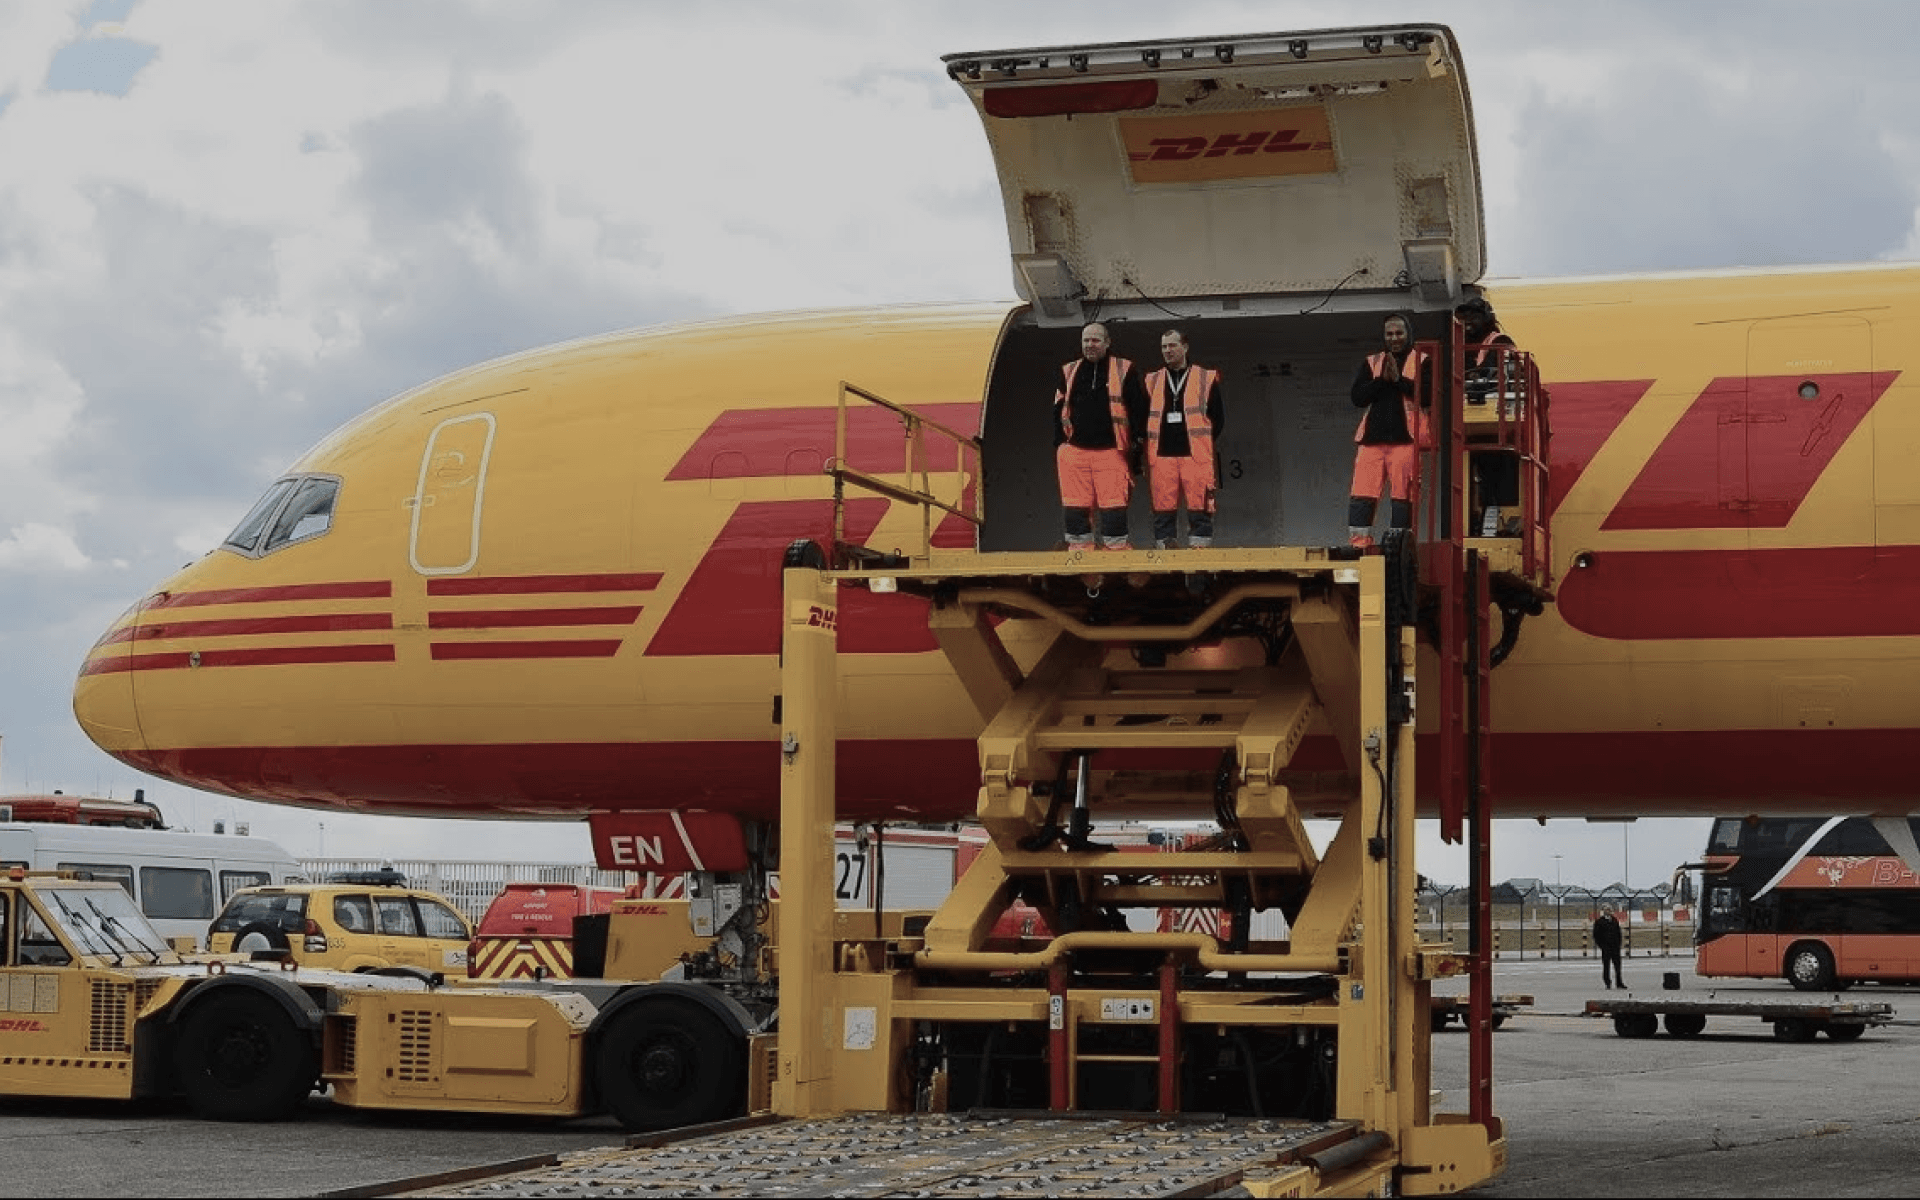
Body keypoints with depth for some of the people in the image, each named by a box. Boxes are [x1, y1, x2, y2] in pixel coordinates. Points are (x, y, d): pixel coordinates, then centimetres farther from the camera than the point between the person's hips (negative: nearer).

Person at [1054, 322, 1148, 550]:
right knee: (1074, 509, 1)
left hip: (1111, 452, -3)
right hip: (1074, 452, 3)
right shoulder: (1068, 372, 13)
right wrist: (1057, 446, 10)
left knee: (1113, 509, -5)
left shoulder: (1124, 371, 4)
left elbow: (1139, 409, 4)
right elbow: (1058, 411, 17)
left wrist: (1137, 446, 0)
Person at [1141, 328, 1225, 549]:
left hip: (1195, 456, -3)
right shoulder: (1152, 382, 17)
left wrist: (1203, 444, 3)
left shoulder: (1206, 379, 9)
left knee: (1199, 513, -7)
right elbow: (1143, 418, 19)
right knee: (1163, 512, 0)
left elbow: (1218, 419, 10)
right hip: (1162, 456, 3)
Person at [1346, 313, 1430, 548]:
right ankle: (1358, 545, -3)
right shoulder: (1371, 362, 18)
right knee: (1361, 496, -5)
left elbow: (1429, 395, -6)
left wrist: (1399, 379, -10)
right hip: (1372, 438, 3)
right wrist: (1382, 379, -6)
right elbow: (1358, 397, 6)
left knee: (1402, 497, -4)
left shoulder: (1421, 361, 8)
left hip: (1405, 439, -3)